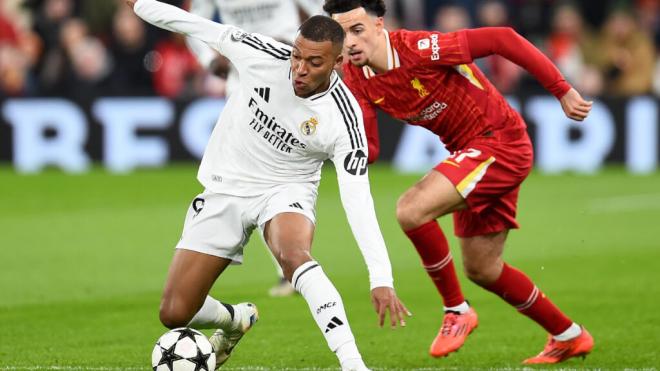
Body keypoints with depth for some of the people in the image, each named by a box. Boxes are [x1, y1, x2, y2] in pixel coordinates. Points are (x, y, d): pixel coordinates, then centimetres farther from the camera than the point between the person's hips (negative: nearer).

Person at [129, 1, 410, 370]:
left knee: (295, 256, -40)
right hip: (225, 188, 3)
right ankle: (237, 319, 35)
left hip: (285, 191, -3)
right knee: (174, 314, -1)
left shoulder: (344, 120, -23)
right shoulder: (262, 56, -19)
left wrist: (382, 278, -31)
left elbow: (358, 200, -24)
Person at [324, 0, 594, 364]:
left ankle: (456, 311, -6)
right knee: (481, 270, 15)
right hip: (468, 151, 9)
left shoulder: (419, 48, -26)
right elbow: (366, 151, -2)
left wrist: (563, 92, -19)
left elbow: (502, 39, -22)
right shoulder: (355, 79, -3)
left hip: (500, 142, -9)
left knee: (412, 209, -25)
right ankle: (568, 336, 34)